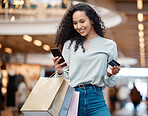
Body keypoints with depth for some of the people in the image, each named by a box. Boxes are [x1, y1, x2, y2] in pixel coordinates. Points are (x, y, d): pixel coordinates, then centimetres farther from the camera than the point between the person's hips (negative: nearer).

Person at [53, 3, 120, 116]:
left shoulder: (109, 45, 9)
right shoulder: (69, 44, 11)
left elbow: (109, 84, 11)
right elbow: (66, 77, 11)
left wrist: (109, 74, -10)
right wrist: (59, 72, -8)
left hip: (96, 99, 0)